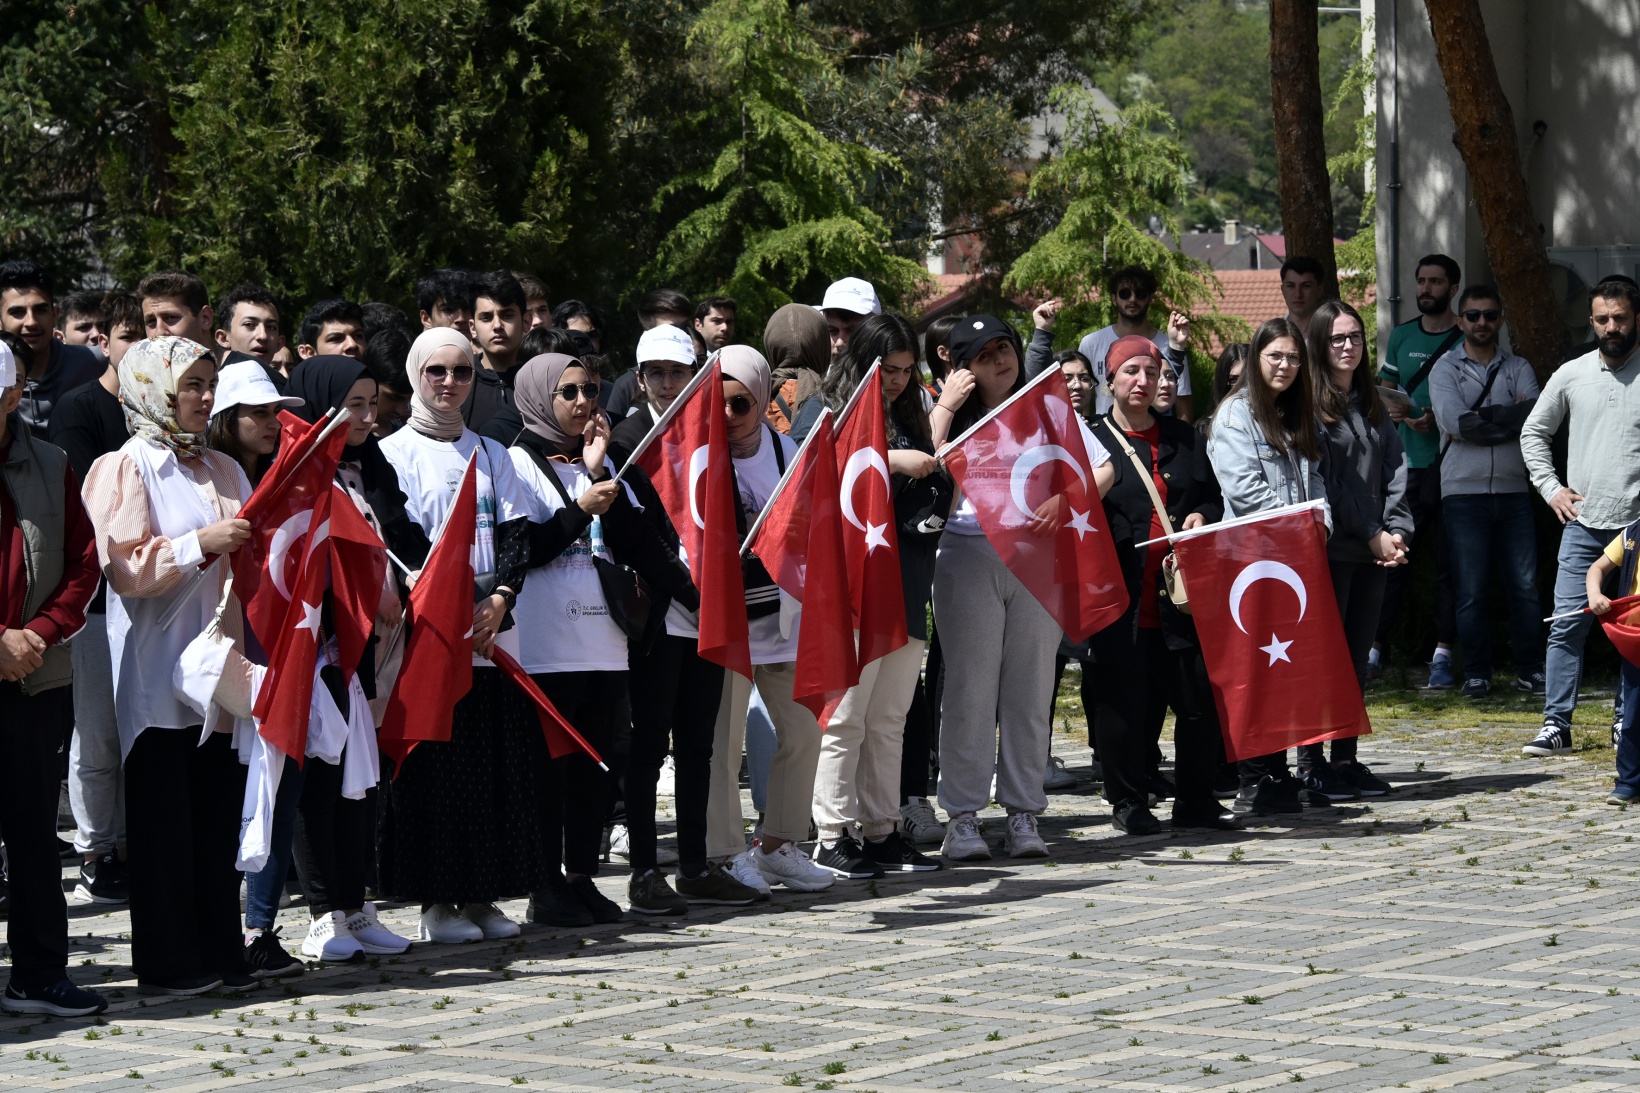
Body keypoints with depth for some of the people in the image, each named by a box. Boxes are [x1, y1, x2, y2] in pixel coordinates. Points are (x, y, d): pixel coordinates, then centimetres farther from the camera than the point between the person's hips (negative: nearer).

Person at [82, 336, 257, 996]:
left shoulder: (222, 471, 15)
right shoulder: (125, 469, -3)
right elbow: (127, 569, -12)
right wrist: (201, 544, -18)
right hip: (157, 665, -6)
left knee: (219, 812, 5)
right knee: (163, 819, -1)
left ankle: (220, 954, 12)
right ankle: (168, 962, 5)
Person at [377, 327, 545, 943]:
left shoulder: (491, 455, 16)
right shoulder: (395, 452, 2)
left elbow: (515, 536, 7)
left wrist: (499, 601, -9)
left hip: (493, 631, 4)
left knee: (500, 764, 2)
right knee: (436, 765, -5)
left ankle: (482, 895, 10)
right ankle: (436, 900, 0)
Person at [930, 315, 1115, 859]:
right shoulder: (957, 417, 9)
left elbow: (1103, 469, 10)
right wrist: (945, 406, -5)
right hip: (968, 556, -1)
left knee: (1030, 688, 3)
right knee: (970, 688, -3)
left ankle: (1024, 813, 8)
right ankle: (963, 816, 0)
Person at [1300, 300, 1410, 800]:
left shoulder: (1372, 405, 16)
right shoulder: (1310, 405, -7)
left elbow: (1394, 468, 10)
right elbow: (1323, 480, -12)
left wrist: (1396, 530, -4)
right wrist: (1371, 535, -12)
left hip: (1373, 550, 7)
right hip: (1330, 547, -7)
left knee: (1357, 657, 9)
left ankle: (1347, 759, 14)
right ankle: (1311, 764, 0)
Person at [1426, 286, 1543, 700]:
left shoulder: (1518, 368, 13)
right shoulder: (1445, 368, 6)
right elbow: (1454, 423, -11)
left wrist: (1484, 418, -11)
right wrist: (1510, 418, -7)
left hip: (1514, 491, 2)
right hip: (1464, 492, -2)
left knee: (1525, 585, 0)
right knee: (1471, 591, -1)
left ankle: (1530, 669, 9)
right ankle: (1476, 674, 7)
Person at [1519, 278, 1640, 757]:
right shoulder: (1571, 376, 7)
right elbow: (1533, 431, 18)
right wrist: (1550, 487, 7)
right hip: (1583, 523, 2)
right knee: (1567, 624, -3)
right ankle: (1556, 725, -2)